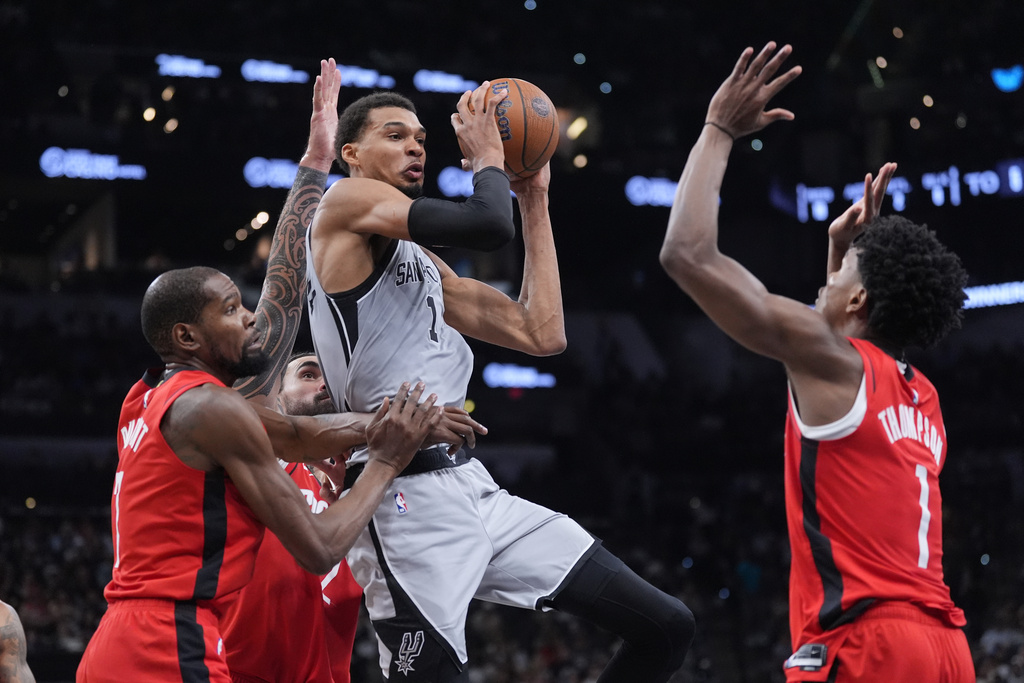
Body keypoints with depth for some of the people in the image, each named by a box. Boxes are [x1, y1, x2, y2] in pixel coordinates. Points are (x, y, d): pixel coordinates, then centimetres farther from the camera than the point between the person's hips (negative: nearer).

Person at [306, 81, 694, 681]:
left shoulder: (426, 267, 26)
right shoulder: (348, 203, -1)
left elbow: (542, 334, 19)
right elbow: (487, 226, -16)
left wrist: (535, 200, 23)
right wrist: (487, 158, 4)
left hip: (473, 489, 9)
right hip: (408, 495, -9)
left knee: (664, 628, 4)